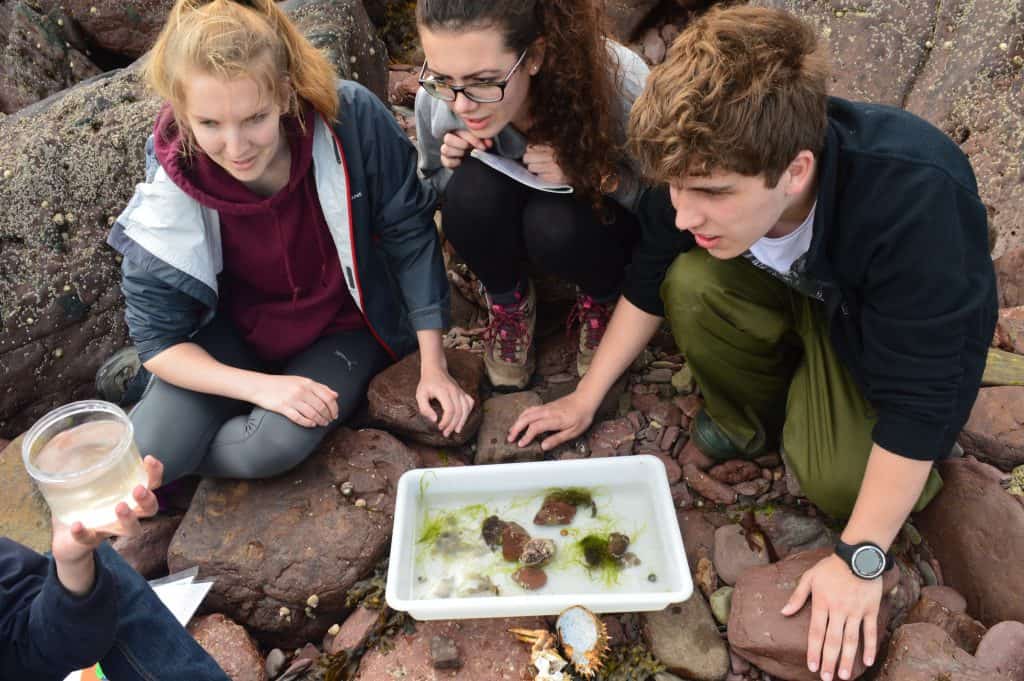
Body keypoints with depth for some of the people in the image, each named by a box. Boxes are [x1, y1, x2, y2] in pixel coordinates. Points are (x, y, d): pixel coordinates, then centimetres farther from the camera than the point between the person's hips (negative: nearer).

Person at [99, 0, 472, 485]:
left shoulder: (351, 118, -27)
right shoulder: (169, 190, -22)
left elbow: (410, 234, -15)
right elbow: (158, 337, -13)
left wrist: (433, 366, -13)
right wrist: (260, 386, -28)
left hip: (344, 327, -1)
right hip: (235, 333, 1)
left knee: (273, 445, -26)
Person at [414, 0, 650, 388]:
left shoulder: (620, 84, -33)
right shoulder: (435, 97, -23)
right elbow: (432, 185, 0)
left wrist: (596, 174, -37)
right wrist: (453, 167, -25)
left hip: (602, 217, -2)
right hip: (503, 230, 2)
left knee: (554, 223, -35)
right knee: (472, 187, -31)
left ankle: (603, 299, 0)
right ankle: (508, 301, -2)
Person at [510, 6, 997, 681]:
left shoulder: (913, 199, -42)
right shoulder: (701, 171, -27)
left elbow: (916, 397, -34)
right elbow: (650, 284, -9)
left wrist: (860, 559, -28)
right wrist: (586, 397, -5)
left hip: (904, 329, -3)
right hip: (789, 291, 4)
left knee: (838, 481, -26)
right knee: (691, 283, -26)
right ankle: (749, 421, 1)